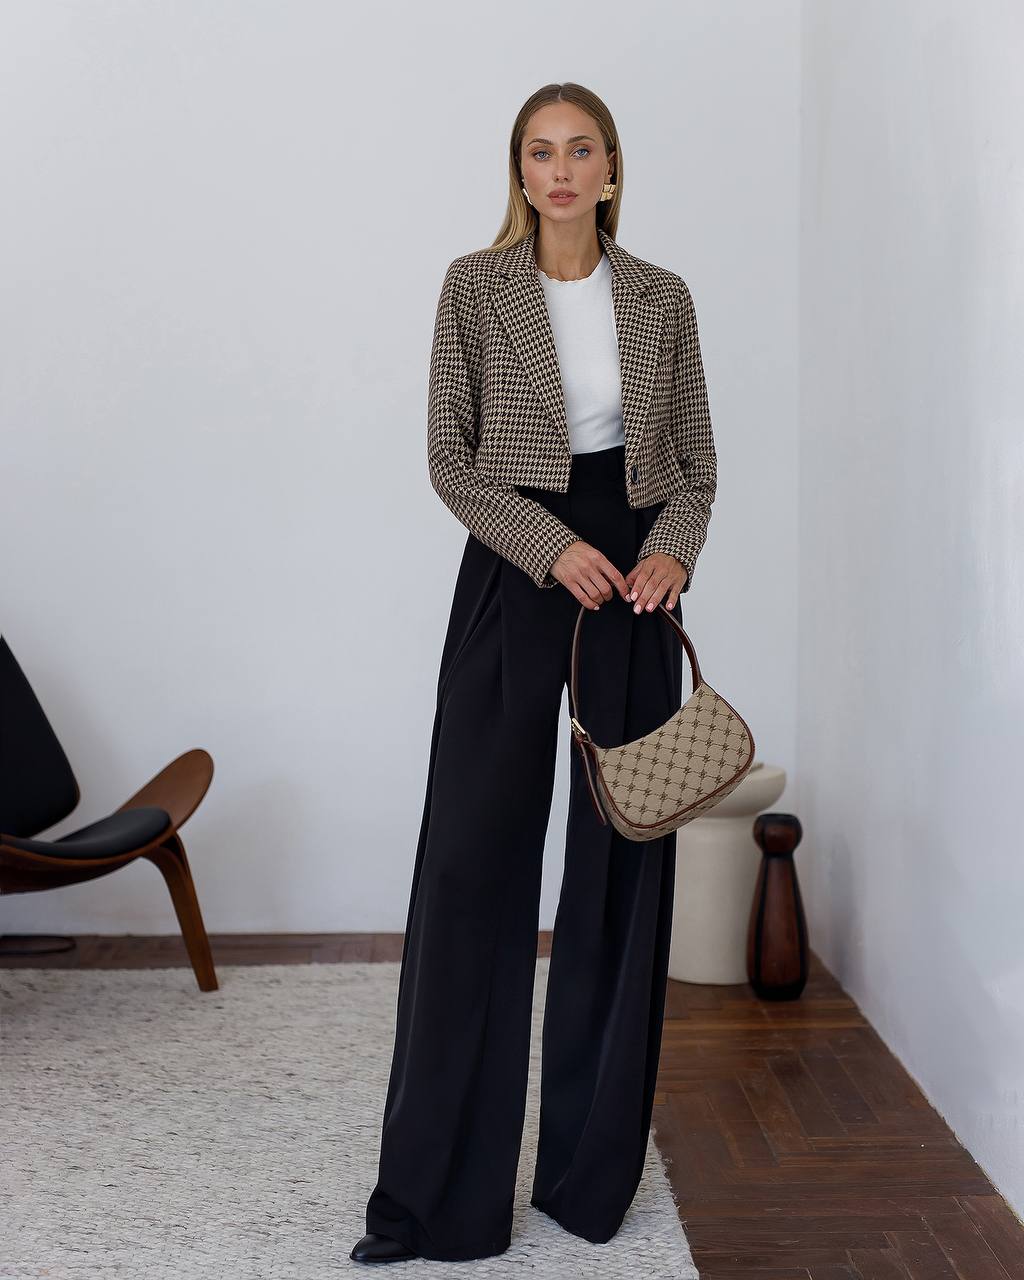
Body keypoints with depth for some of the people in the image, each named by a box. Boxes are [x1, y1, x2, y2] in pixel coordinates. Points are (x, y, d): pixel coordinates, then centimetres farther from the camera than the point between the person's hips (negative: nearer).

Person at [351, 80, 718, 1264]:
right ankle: (437, 1197, 5)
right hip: (512, 580, -2)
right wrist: (554, 546, -14)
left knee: (623, 865, 4)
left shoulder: (661, 297, 9)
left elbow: (695, 462, 11)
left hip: (633, 587, 3)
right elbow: (450, 460, -2)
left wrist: (672, 549, -8)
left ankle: (592, 1168, 19)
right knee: (473, 863, -5)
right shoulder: (476, 287, 2)